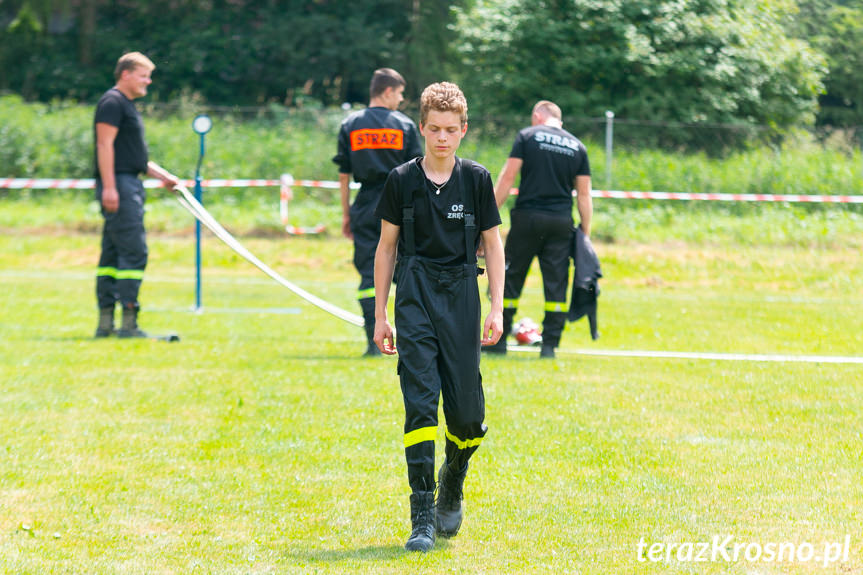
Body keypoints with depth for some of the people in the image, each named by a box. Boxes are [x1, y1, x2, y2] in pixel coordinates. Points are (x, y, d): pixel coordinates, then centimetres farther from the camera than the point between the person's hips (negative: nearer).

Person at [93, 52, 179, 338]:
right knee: (134, 251, -13)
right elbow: (105, 144, -16)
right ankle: (128, 322, -14)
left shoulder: (127, 105, 22)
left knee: (113, 253, 9)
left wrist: (162, 175, 22)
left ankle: (105, 322, 10)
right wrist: (109, 186, -22)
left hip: (130, 186, 10)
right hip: (118, 185, -10)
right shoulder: (112, 102, -8)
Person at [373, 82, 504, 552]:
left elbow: (492, 245, 9)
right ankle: (422, 517, -10)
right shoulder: (402, 181, 2)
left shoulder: (476, 179, 3)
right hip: (415, 297, -1)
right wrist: (380, 315, 7)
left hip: (461, 297, 1)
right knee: (420, 401, -11)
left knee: (467, 411, -1)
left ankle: (452, 485, 31)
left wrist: (497, 310, 2)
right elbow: (387, 247, 9)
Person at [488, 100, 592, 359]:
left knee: (510, 279, 6)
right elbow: (584, 194, 9)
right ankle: (550, 344, 1)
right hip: (562, 221, 2)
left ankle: (499, 339, 8)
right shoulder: (577, 146, 11)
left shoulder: (527, 136, 3)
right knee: (556, 283, 4)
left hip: (527, 217, -2)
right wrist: (585, 232, 13)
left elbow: (507, 178, -4)